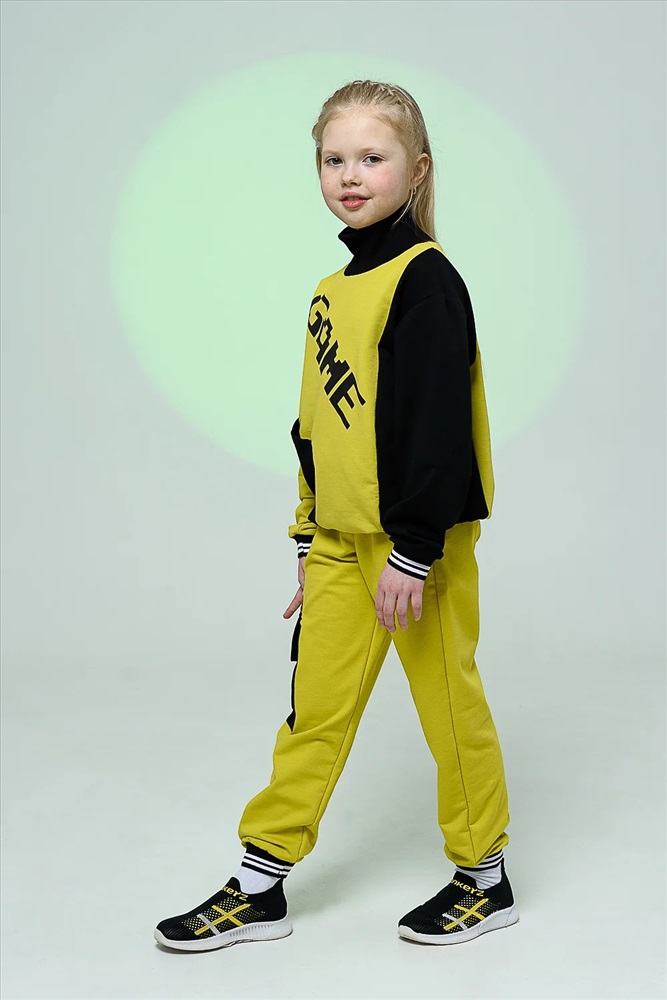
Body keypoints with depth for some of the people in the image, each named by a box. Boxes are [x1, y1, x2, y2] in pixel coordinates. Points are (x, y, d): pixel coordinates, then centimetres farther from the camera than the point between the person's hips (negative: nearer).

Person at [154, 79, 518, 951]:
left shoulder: (425, 279, -13)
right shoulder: (333, 291, 13)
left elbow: (438, 427, -19)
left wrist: (412, 554, -20)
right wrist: (309, 542, 17)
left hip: (417, 542, -7)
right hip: (341, 539, 7)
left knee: (449, 702, 6)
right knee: (313, 708, 11)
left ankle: (485, 880, 24)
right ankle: (259, 888, 20)